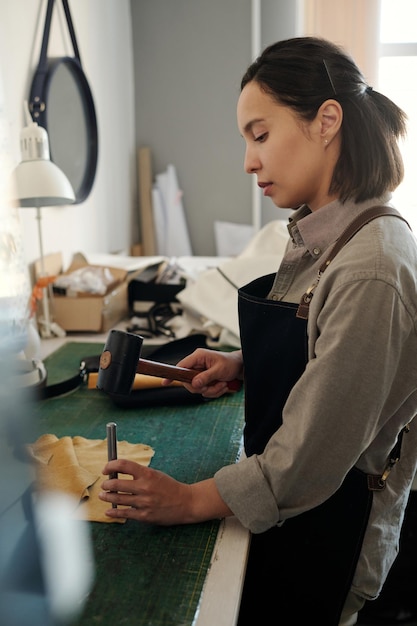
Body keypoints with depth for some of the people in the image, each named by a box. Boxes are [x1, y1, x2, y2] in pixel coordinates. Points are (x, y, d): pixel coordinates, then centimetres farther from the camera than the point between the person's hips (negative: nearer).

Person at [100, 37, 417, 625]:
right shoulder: (319, 234, 0)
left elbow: (314, 453, -27)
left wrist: (192, 501, -19)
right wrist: (241, 364, 0)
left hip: (325, 531, -8)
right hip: (287, 500, 8)